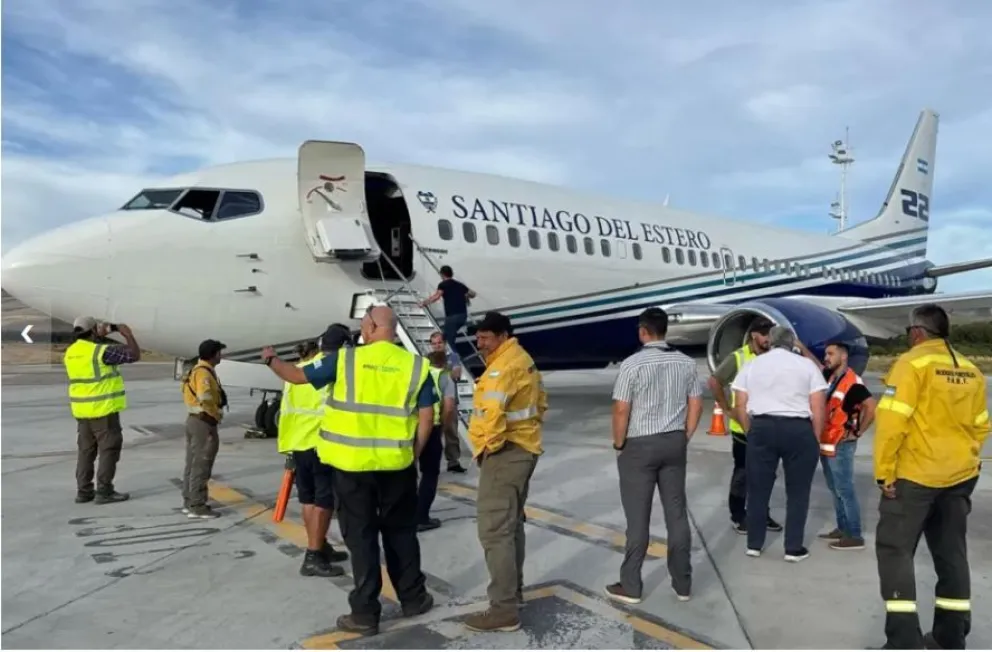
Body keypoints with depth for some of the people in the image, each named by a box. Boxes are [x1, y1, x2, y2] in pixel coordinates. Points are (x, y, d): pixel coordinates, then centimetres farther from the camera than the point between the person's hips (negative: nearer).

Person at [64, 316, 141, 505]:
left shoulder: (71, 352, 8)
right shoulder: (102, 351, -16)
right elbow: (134, 355, -13)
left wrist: (100, 338, 23)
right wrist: (128, 334, -1)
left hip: (82, 410, 8)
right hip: (104, 409, -8)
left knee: (85, 450, 13)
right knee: (108, 449, -1)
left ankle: (83, 491, 16)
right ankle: (104, 491, 0)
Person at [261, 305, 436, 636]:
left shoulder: (345, 359, -5)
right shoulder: (416, 365, -1)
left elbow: (298, 375, 4)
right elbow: (426, 416, -1)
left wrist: (272, 360, 24)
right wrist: (413, 454, 9)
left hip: (353, 463, -2)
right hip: (397, 463, 2)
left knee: (361, 536, 7)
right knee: (401, 532, 18)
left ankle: (365, 613, 13)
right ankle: (413, 598, 28)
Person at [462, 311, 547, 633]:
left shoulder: (505, 365, -18)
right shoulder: (524, 360, 15)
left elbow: (493, 409, -32)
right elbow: (541, 400, 25)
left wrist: (490, 444, -19)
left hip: (505, 452, -11)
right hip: (524, 448, 11)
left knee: (495, 530, -8)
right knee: (512, 524, 20)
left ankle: (504, 610, -4)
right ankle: (513, 590, 32)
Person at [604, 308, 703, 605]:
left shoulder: (632, 364, -14)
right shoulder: (686, 363, 3)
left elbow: (621, 411, -15)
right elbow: (696, 406, 5)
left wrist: (619, 444, -1)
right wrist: (684, 438, 14)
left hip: (639, 446, -5)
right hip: (674, 444, 5)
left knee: (638, 518, 3)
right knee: (677, 514, 12)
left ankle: (630, 586, 13)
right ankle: (682, 583, 22)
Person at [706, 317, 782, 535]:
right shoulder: (738, 358, -7)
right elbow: (713, 382, -8)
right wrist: (727, 409, -8)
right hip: (744, 427, -4)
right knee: (742, 472, 6)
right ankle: (738, 516, 17)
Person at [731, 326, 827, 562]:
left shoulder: (751, 365, 9)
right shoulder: (807, 365, 4)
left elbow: (740, 406, 5)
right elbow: (818, 408, -2)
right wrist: (815, 438, 8)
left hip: (761, 427, 2)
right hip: (798, 429, -1)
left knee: (758, 489, 11)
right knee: (797, 491, 10)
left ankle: (754, 544, 18)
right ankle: (794, 548, 14)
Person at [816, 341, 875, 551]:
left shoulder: (852, 382, -15)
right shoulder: (830, 378, 9)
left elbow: (871, 407, -22)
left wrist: (857, 432, -16)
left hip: (841, 446, -8)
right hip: (826, 443, 8)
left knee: (845, 490, -3)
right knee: (835, 490, 15)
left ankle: (855, 536, 3)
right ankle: (842, 528, 25)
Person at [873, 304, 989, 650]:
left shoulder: (912, 362, -13)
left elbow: (892, 419, -20)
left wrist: (884, 470, -15)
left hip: (914, 474, -7)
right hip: (960, 476, 7)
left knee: (895, 549, 0)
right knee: (951, 552, 15)